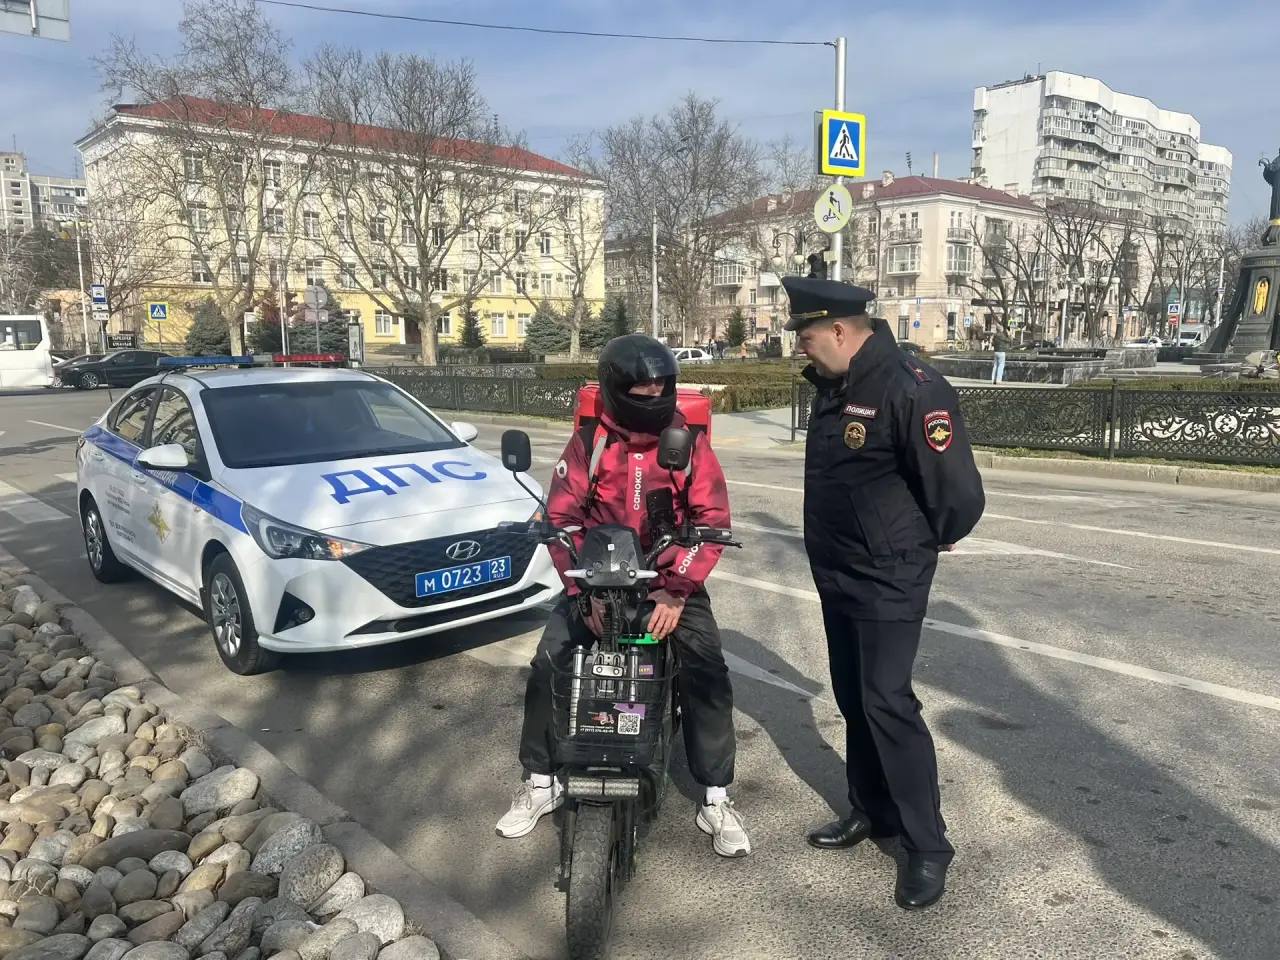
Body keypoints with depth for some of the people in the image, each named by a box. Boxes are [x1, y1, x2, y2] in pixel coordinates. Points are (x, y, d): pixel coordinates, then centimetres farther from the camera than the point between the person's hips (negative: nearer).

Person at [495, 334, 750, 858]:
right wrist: (583, 590, -19)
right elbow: (561, 517, -9)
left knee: (708, 675, -15)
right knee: (547, 666, -10)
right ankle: (540, 781, 11)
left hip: (671, 580, 0)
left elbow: (711, 520, -10)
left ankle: (717, 798, 1)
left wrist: (677, 591, -20)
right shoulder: (589, 443, -7)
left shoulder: (689, 442, -7)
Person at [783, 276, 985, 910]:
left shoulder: (910, 389, -23)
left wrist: (928, 541, -4)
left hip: (887, 580, -9)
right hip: (836, 574, 9)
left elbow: (959, 494, -21)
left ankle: (928, 846, 8)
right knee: (853, 698, 16)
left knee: (887, 702, -7)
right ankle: (871, 810, 33)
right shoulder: (834, 385, 6)